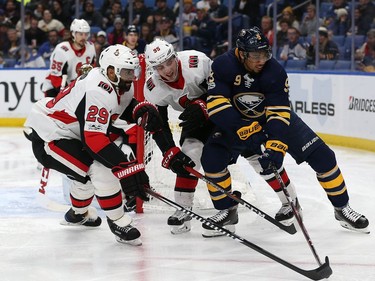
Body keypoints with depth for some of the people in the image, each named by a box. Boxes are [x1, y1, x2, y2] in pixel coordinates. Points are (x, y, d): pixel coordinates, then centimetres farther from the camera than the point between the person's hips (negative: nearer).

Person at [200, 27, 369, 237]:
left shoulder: (275, 71, -27)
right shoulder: (223, 66, -27)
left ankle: (342, 208, 8)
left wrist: (275, 147, -40)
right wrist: (245, 132, -37)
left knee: (321, 156, -9)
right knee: (212, 157, -22)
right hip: (236, 121, 0)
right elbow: (216, 104, -31)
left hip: (275, 116, 0)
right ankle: (227, 212, -3)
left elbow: (279, 114, -28)